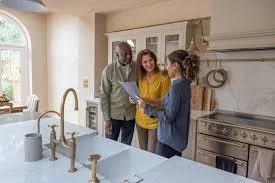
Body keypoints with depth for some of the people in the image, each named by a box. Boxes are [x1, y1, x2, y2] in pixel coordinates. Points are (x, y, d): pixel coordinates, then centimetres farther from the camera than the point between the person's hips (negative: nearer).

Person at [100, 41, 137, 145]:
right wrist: (107, 119, -9)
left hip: (130, 115, 2)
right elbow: (104, 96, -7)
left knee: (126, 146, 14)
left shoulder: (137, 68, -2)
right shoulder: (109, 70, -9)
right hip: (114, 115, -2)